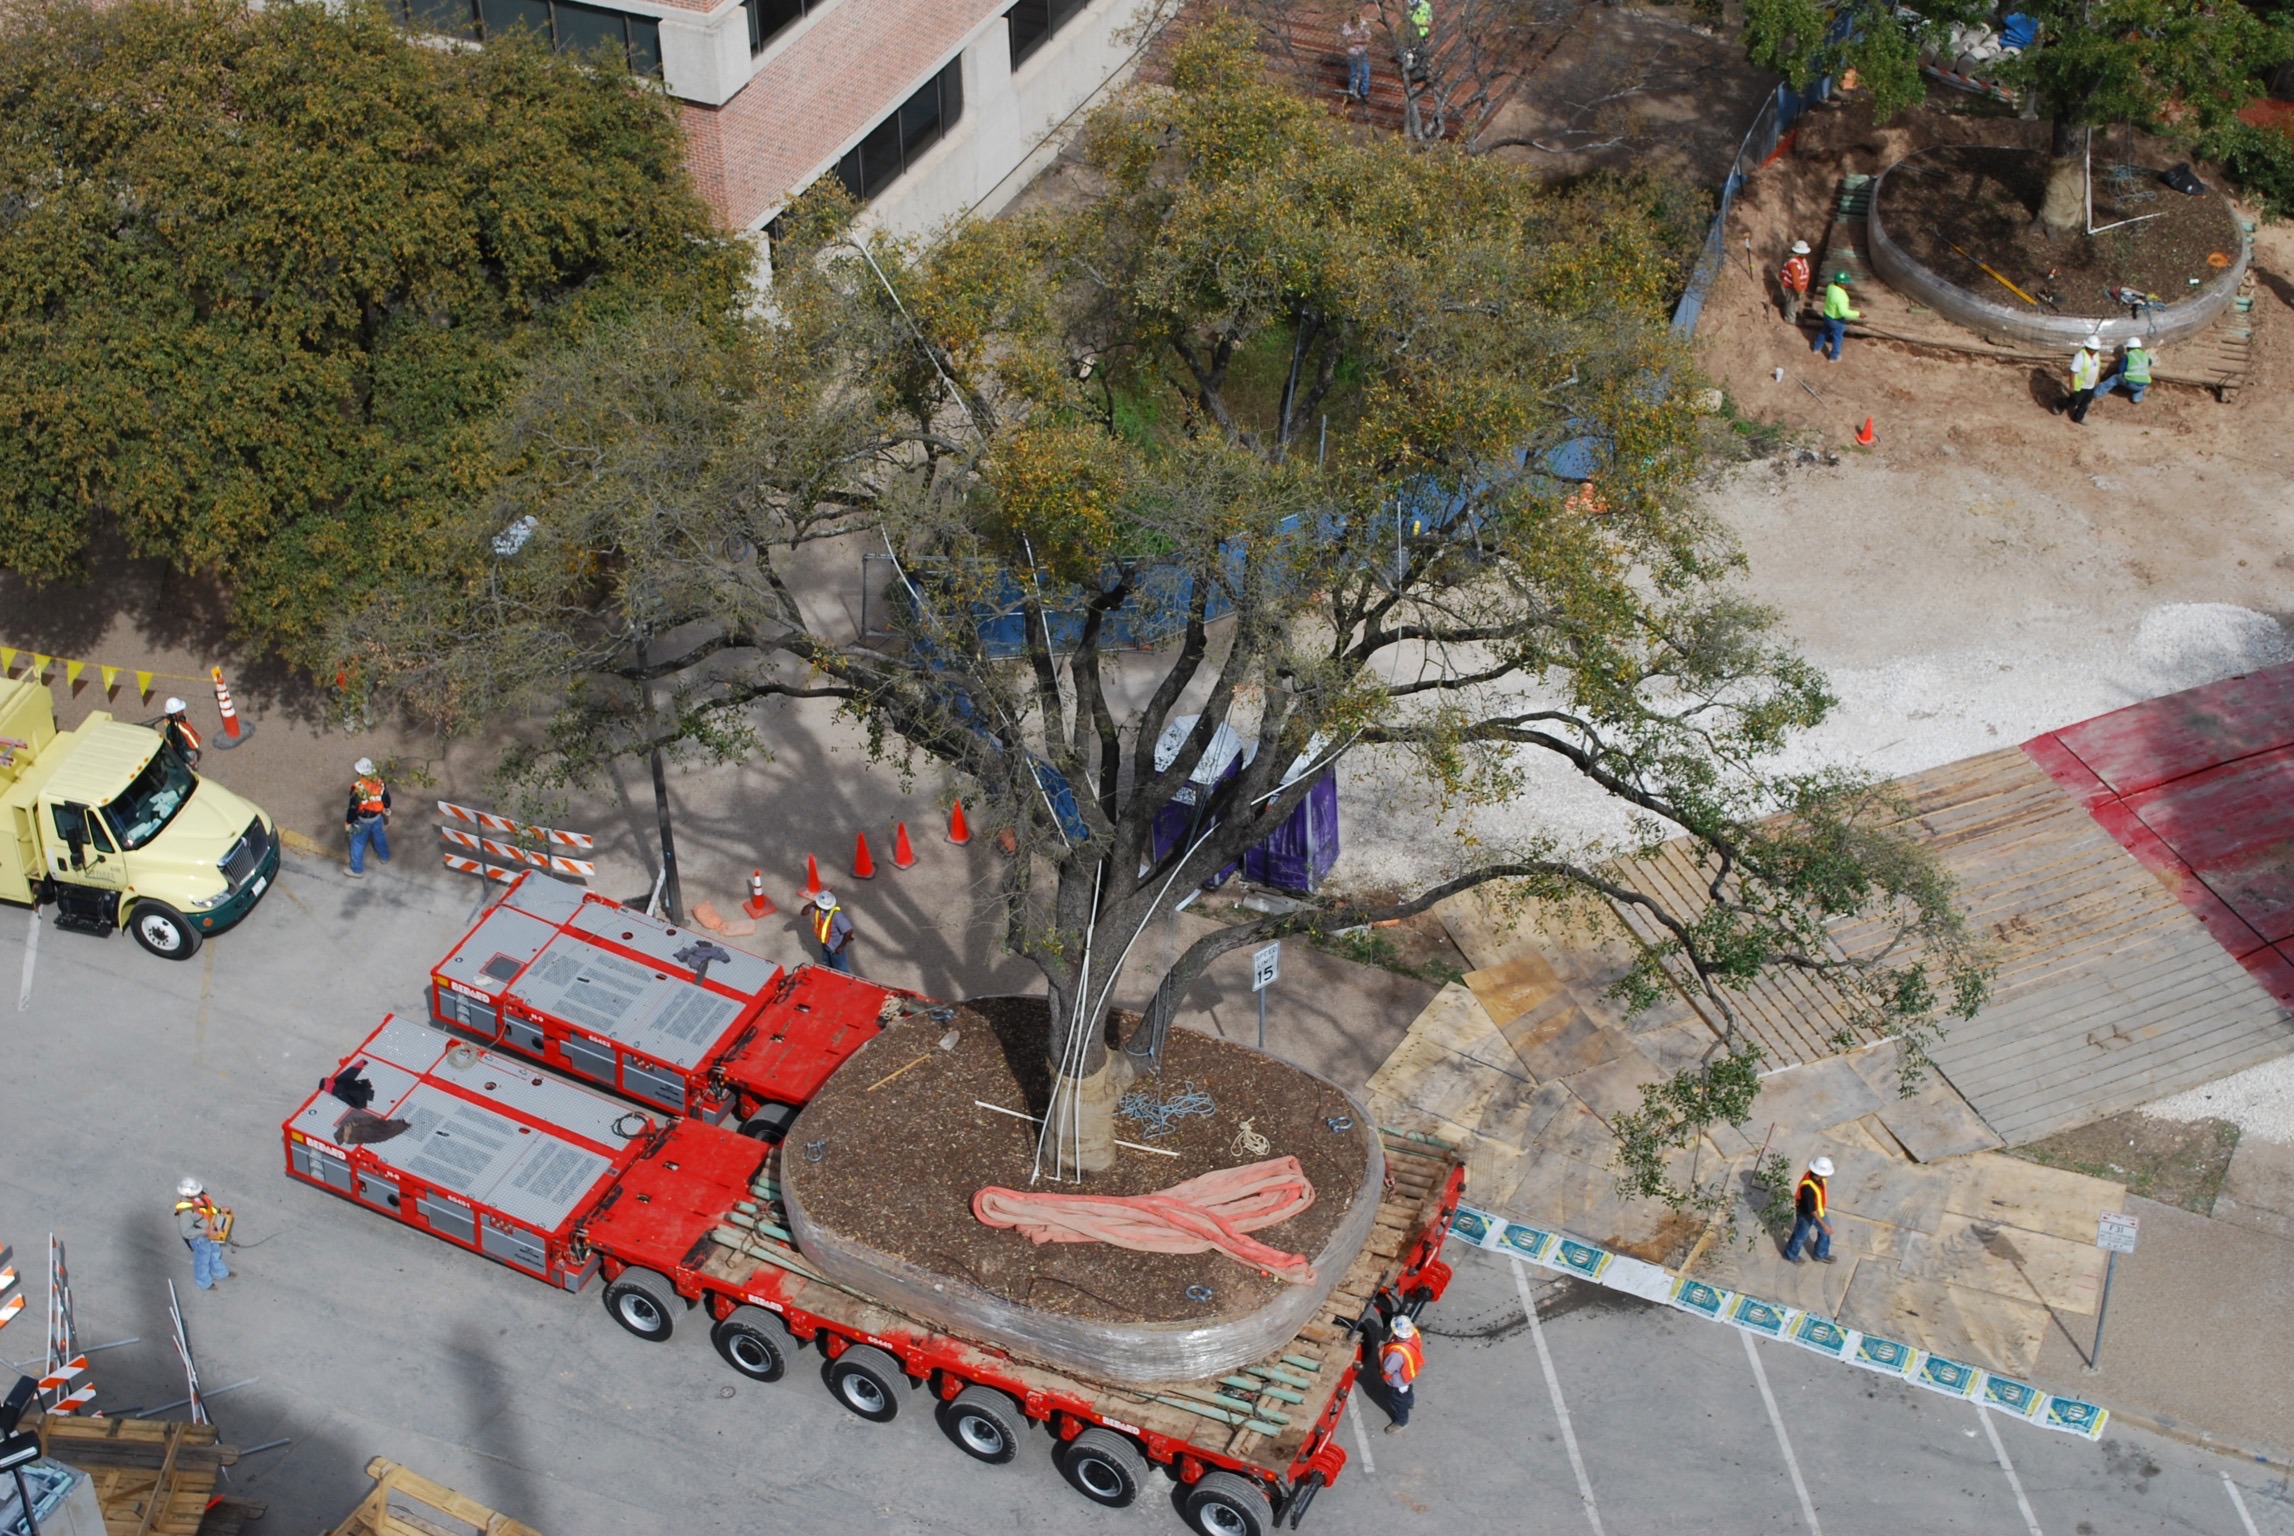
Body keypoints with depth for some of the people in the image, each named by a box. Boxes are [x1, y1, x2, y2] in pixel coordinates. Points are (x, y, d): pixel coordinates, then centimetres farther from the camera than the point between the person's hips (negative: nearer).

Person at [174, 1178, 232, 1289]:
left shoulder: (199, 1194, -18)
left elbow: (208, 1203, 5)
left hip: (211, 1231, 7)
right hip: (199, 1238, -7)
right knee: (202, 1260, 21)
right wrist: (205, 1232, -33)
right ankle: (204, 1282, 48)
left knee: (215, 1253, 30)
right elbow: (186, 1232, -32)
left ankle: (219, 1273, 58)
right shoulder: (185, 1211, -40)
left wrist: (218, 1209, -8)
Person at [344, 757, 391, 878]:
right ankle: (384, 857, 54)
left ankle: (357, 870, 25)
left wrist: (348, 823, -9)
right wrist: (387, 809, 23)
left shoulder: (358, 787, -33)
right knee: (379, 836, 31)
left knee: (358, 843, 14)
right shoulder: (380, 782, -16)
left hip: (363, 819, -5)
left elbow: (353, 807, -24)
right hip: (377, 816, 5)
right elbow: (386, 798, 1)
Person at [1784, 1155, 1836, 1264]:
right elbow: (1812, 1210, -34)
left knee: (1825, 1232, 24)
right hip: (1806, 1214, -7)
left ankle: (1821, 1255, 50)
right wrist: (1824, 1225, -28)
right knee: (1801, 1235, 19)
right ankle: (1791, 1255, 48)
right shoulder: (1808, 1187, -45)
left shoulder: (1816, 1175, -20)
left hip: (1819, 1210, 7)